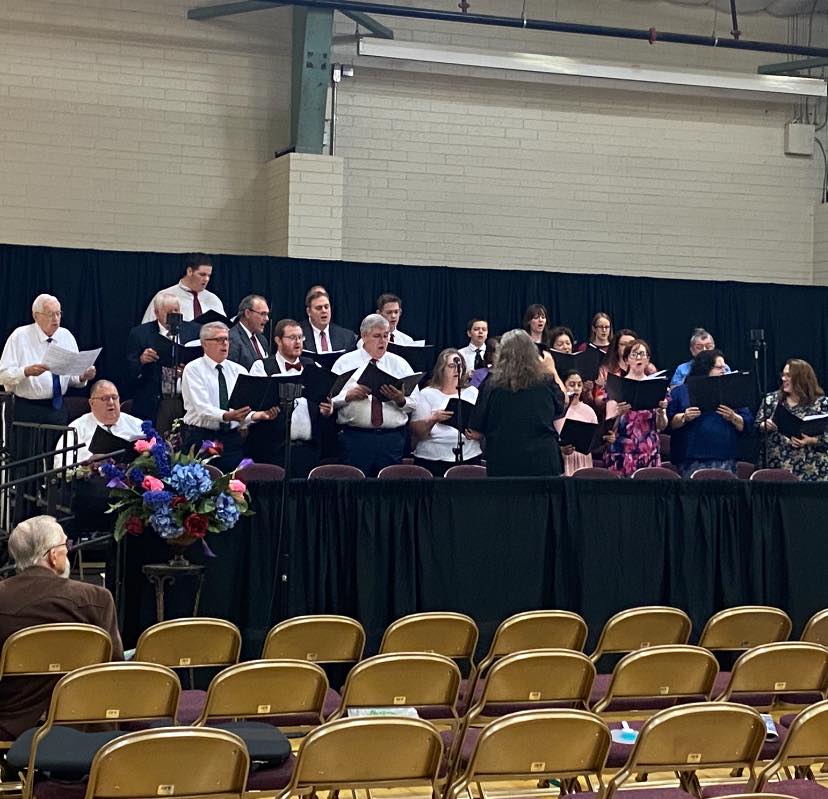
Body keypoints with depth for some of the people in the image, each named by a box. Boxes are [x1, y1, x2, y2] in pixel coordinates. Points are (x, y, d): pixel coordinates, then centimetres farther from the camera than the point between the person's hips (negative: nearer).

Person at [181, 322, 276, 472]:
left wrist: (256, 414, -24)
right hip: (201, 438, -4)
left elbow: (248, 404, 0)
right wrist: (226, 416, -34)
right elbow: (202, 408, -16)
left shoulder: (238, 370, 11)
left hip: (232, 438, 4)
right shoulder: (193, 369, -3)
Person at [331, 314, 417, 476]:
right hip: (356, 437, -2)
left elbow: (414, 404, 7)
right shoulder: (345, 363, 7)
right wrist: (349, 395, -16)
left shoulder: (400, 364, 12)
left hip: (392, 438, 2)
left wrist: (400, 400, -13)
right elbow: (331, 399, 1)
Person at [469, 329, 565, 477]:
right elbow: (562, 407, 19)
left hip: (503, 465, -1)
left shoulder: (491, 386, -6)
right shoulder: (546, 382, -3)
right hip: (543, 463, 1)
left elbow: (476, 433, -2)